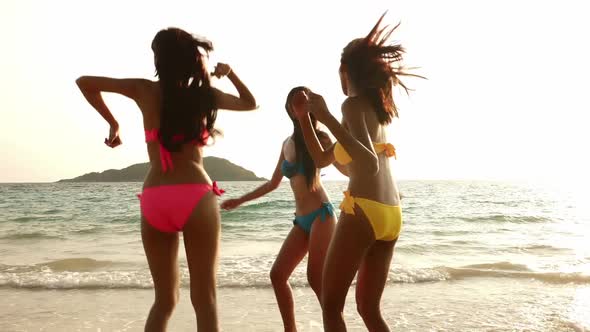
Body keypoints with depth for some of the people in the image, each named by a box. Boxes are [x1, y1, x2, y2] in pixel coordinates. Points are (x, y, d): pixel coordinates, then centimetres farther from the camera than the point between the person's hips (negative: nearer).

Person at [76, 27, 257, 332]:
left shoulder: (146, 91, 9)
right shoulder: (205, 95, 7)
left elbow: (84, 82, 14)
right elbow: (250, 103, 25)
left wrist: (112, 123, 19)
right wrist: (229, 73, 25)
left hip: (153, 201, 3)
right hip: (195, 197, -2)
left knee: (164, 299, 15)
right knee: (204, 298, 3)